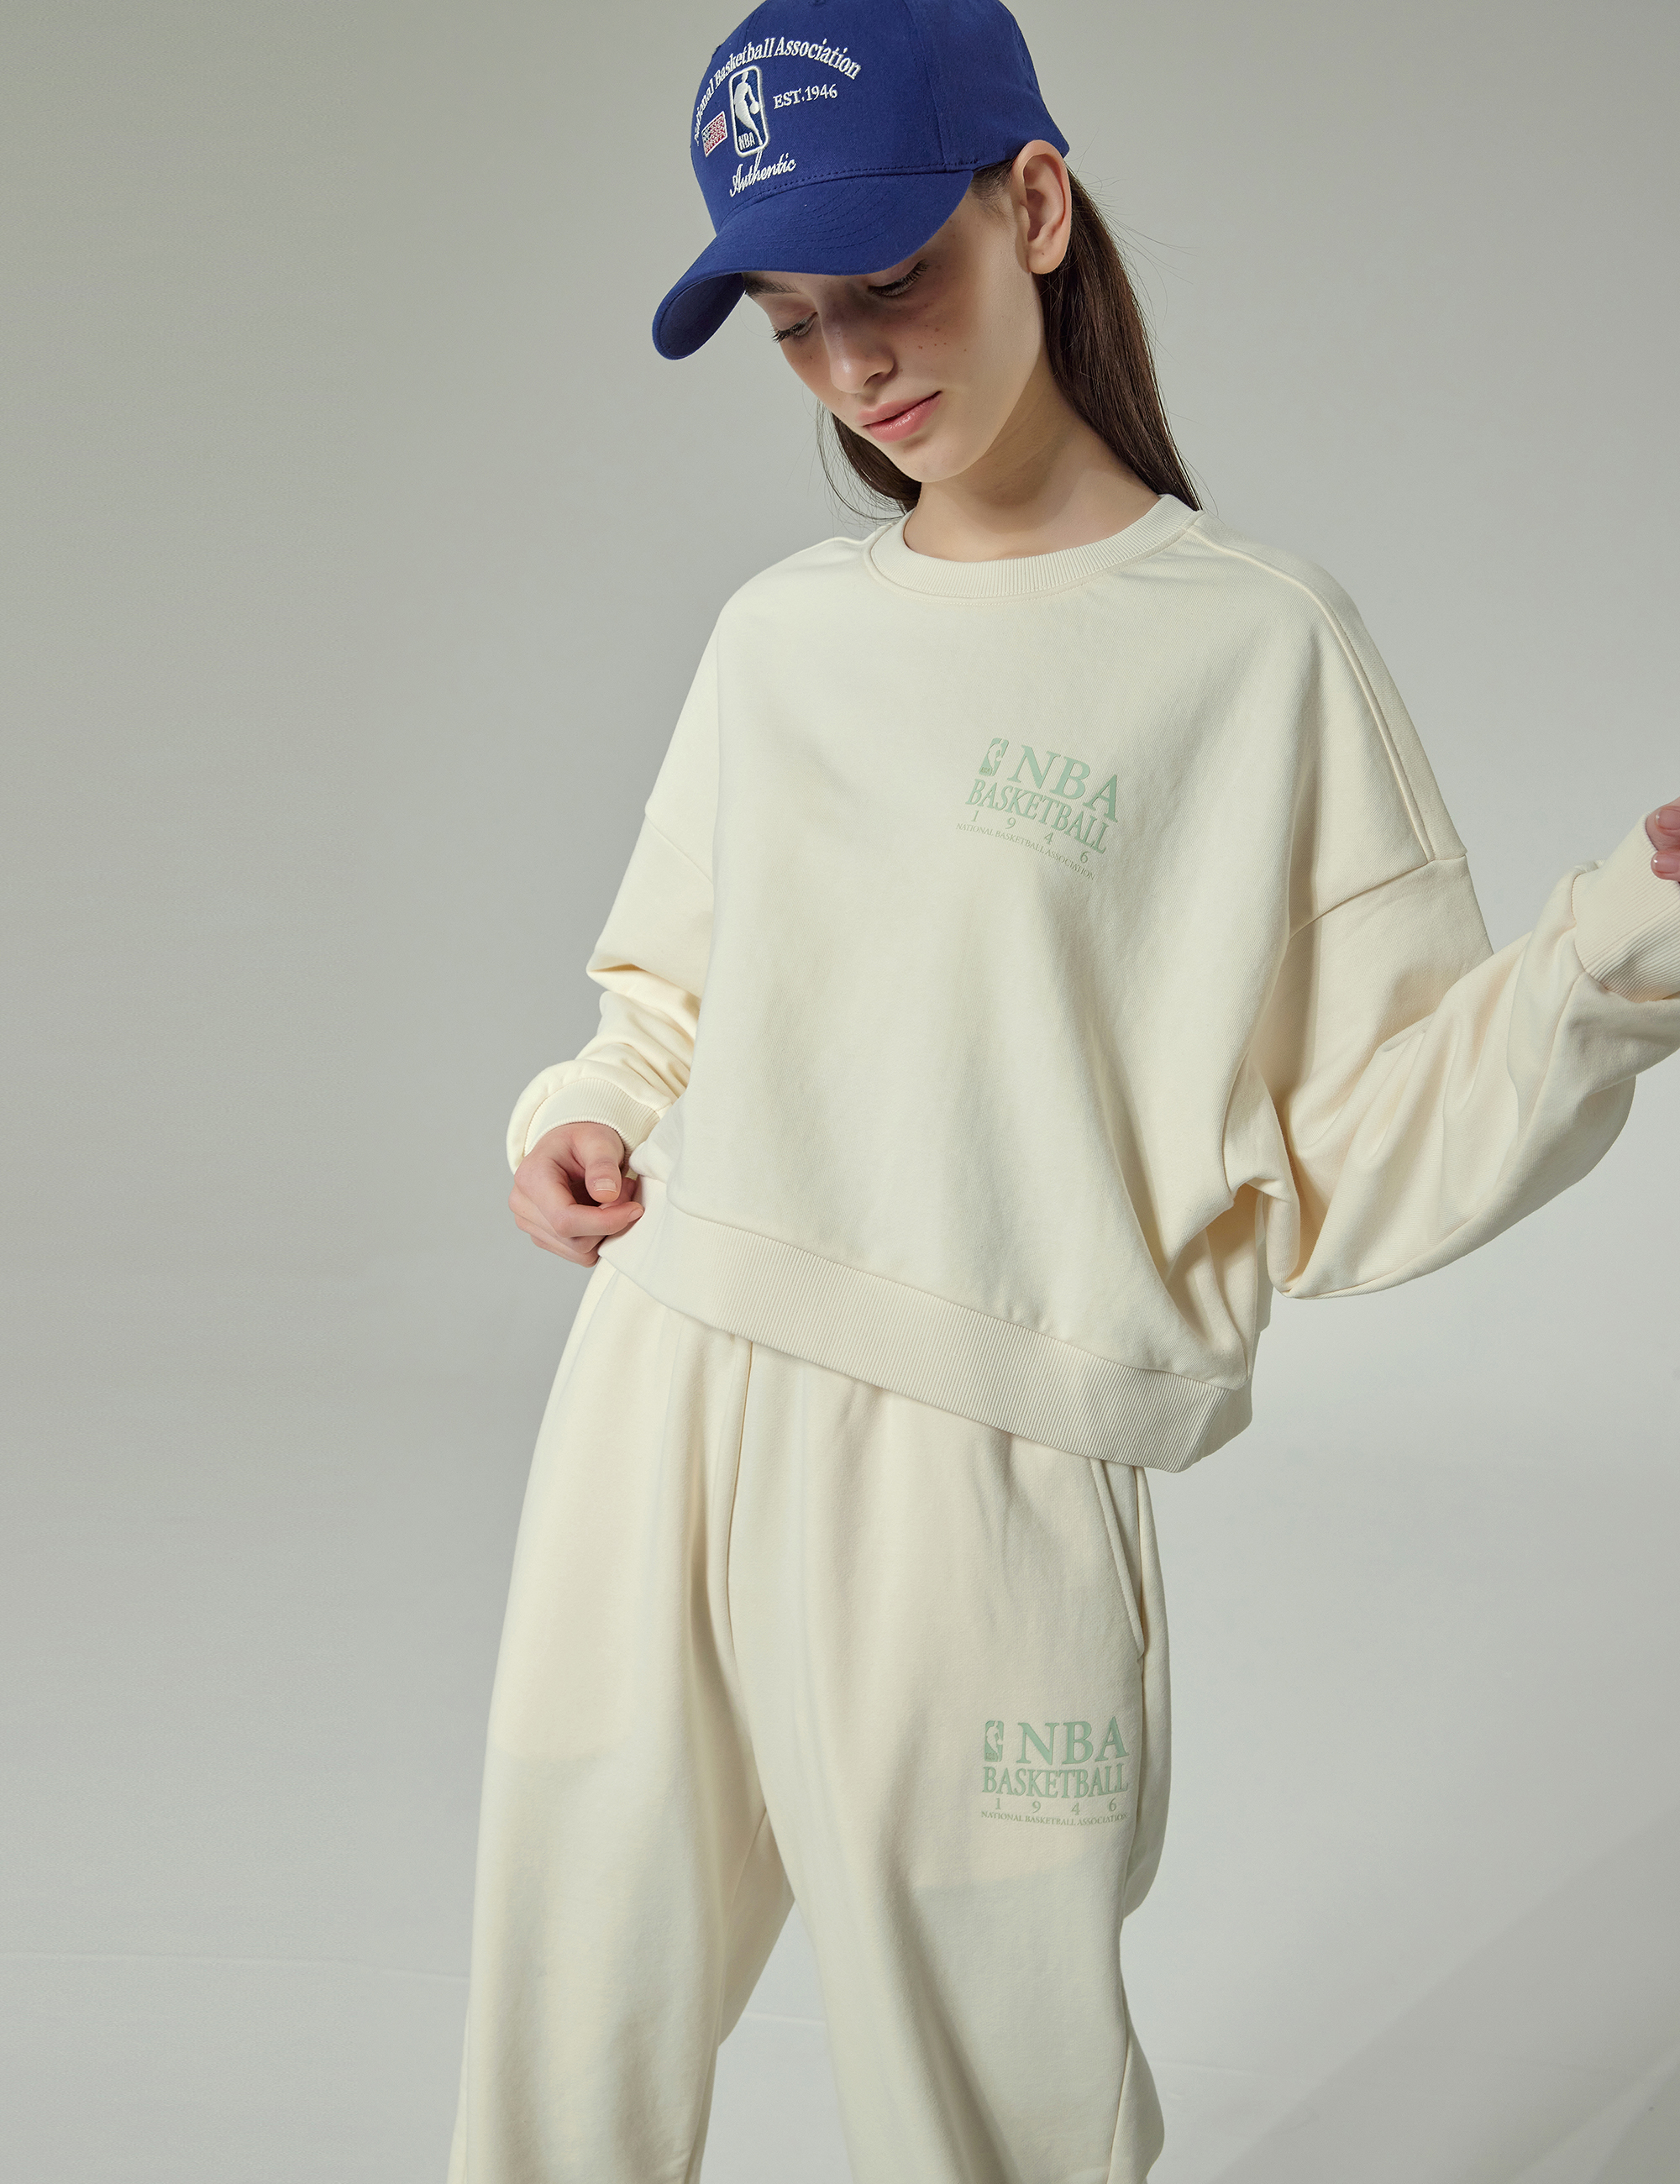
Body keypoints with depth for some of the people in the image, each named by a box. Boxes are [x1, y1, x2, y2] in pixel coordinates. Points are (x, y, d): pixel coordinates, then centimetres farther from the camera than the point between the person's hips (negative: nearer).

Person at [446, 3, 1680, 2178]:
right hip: (654, 1405, 5)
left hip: (978, 1463, -5)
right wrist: (582, 1114, 4)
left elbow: (1371, 1148, -8)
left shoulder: (1256, 643, -5)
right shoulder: (779, 630, 11)